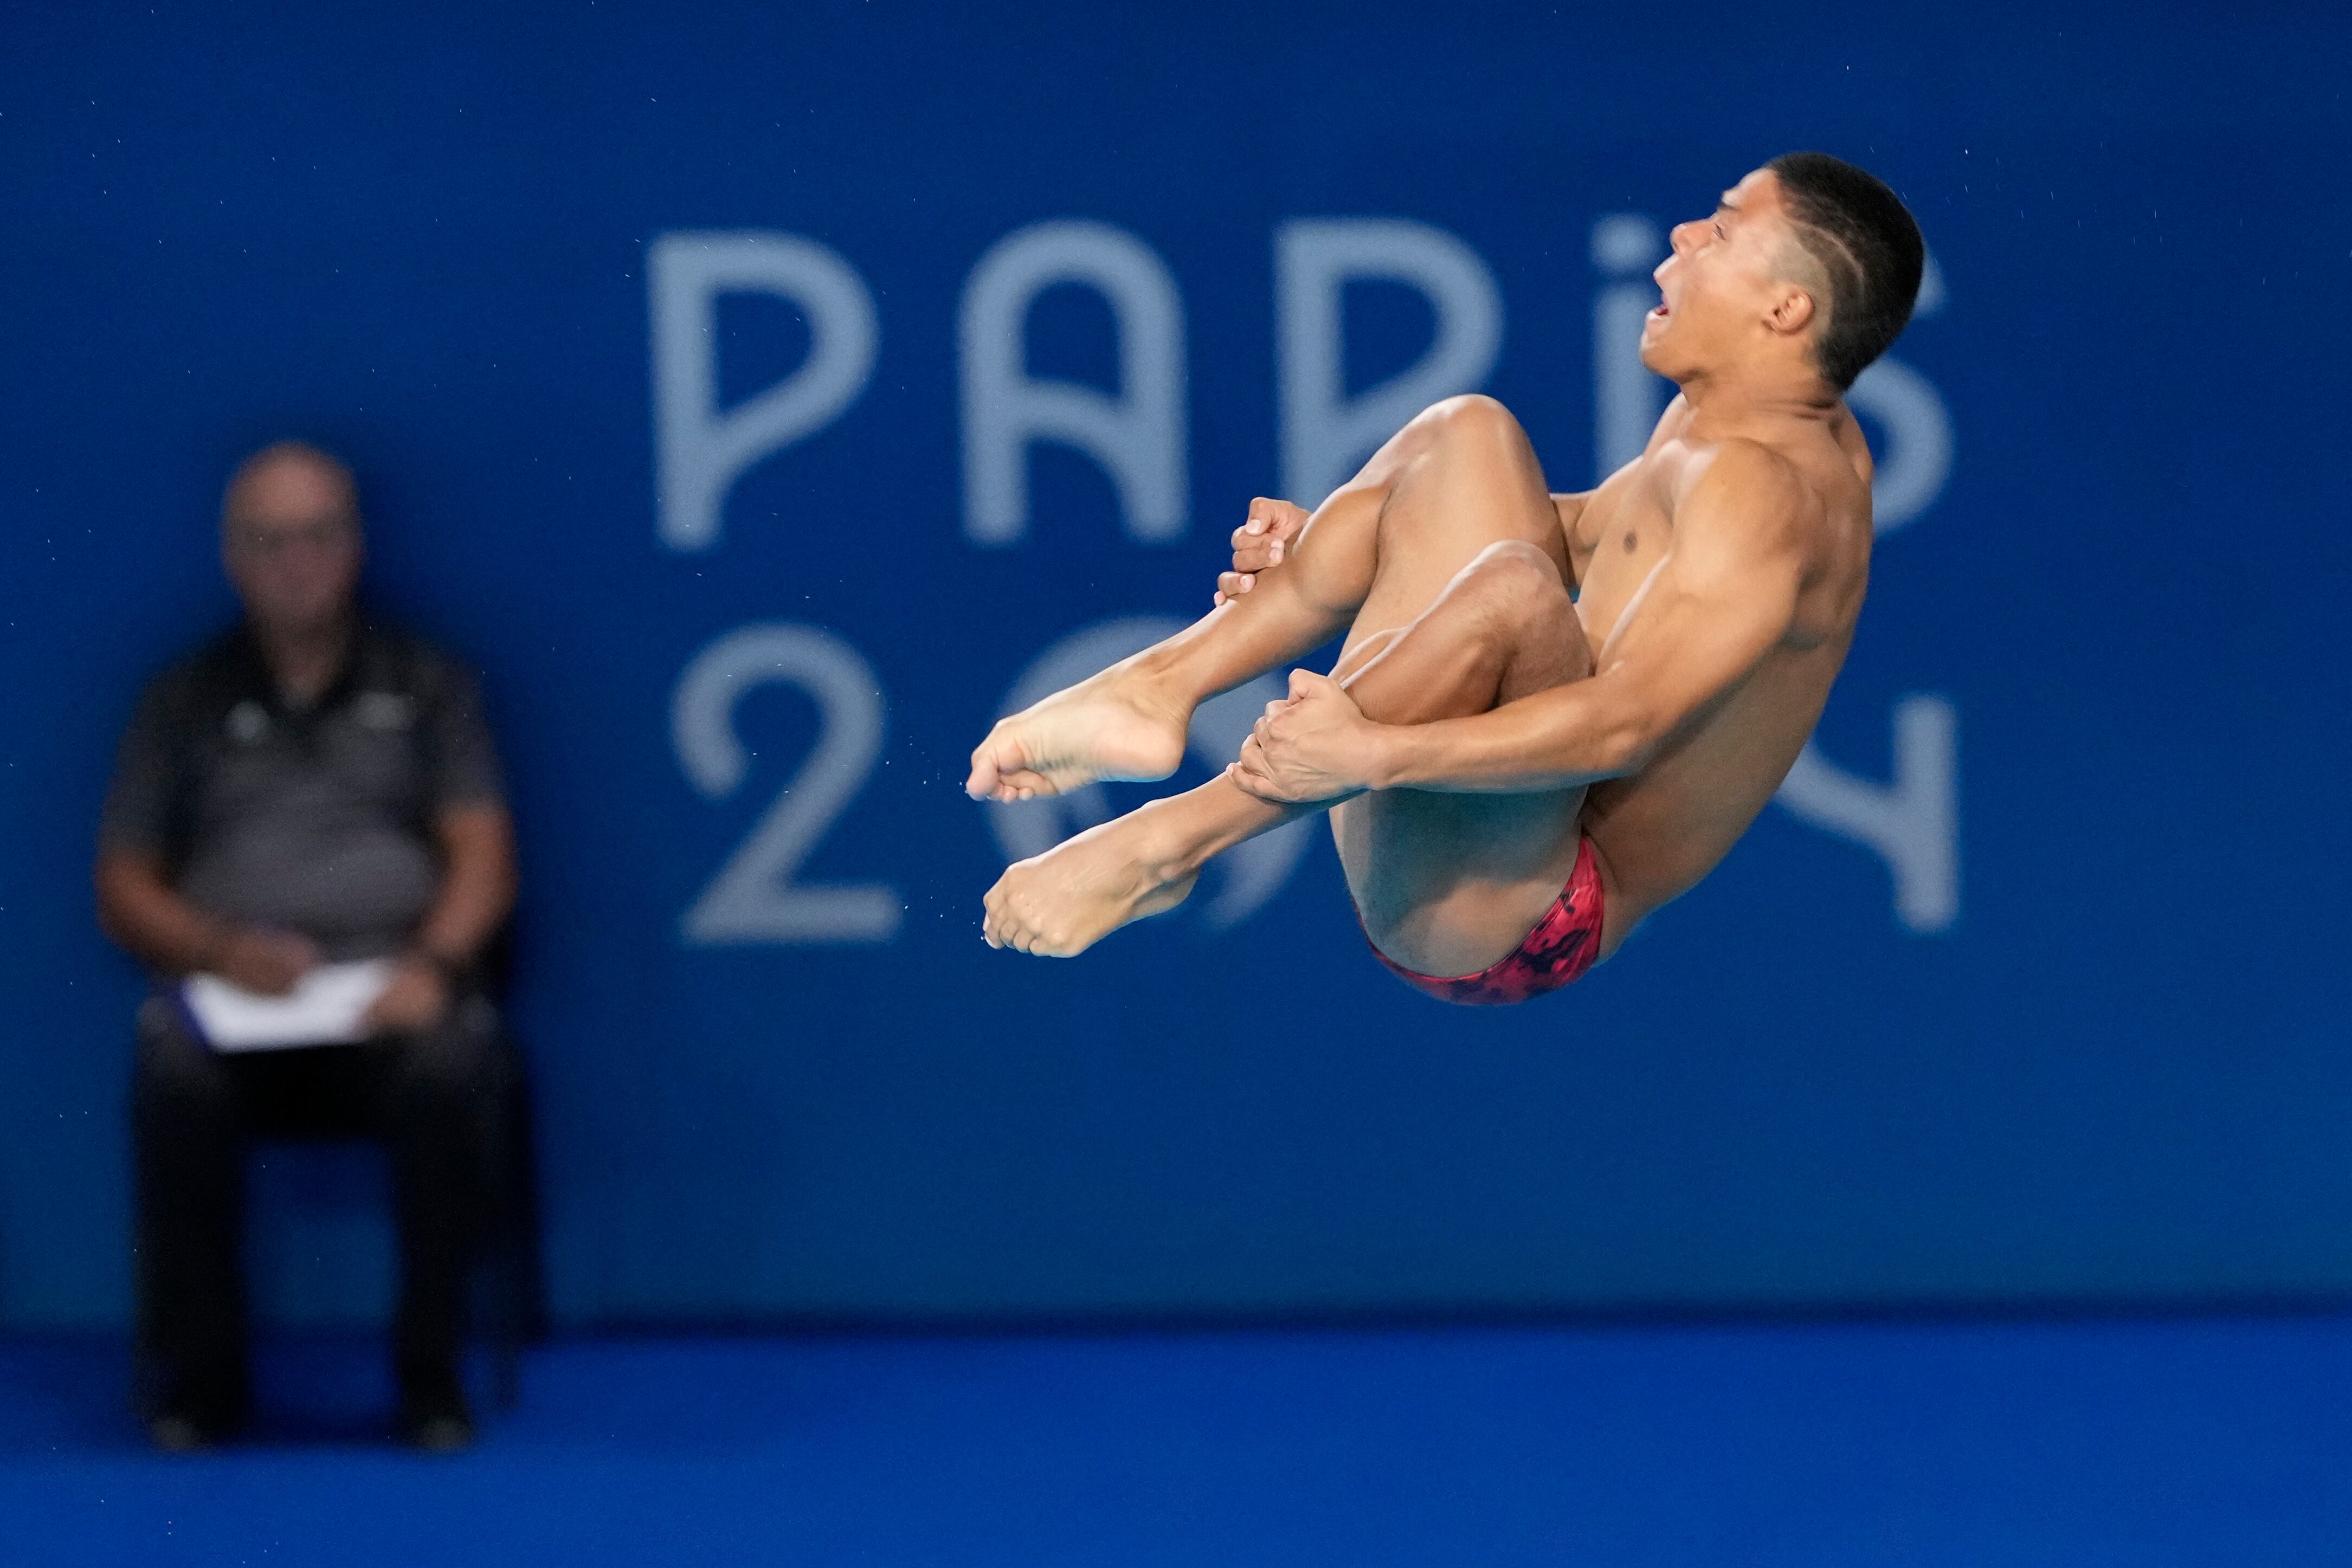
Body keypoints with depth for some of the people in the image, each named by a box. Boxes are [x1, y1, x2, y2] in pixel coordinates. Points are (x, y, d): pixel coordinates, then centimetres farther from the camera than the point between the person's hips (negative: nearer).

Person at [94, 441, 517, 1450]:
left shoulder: (426, 686, 18)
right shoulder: (184, 703, 19)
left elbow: (482, 857, 7)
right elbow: (123, 891, 13)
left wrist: (434, 963, -14)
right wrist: (221, 949, -8)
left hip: (394, 989, 0)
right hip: (236, 993, 1)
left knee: (449, 1059, -37)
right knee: (175, 1064, -36)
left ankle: (431, 1377, -23)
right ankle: (198, 1380, -22)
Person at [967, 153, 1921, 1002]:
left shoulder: (1763, 490, -21)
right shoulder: (1785, 427, 11)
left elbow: (1627, 725, -32)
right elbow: (1587, 534, 27)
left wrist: (1374, 755, -39)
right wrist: (1333, 541, 19)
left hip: (1505, 928, -11)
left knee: (1512, 592, -37)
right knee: (1470, 436, 11)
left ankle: (1166, 846, -29)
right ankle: (1156, 687, -4)